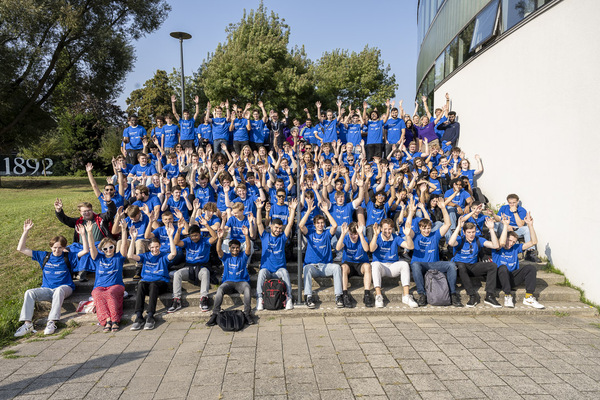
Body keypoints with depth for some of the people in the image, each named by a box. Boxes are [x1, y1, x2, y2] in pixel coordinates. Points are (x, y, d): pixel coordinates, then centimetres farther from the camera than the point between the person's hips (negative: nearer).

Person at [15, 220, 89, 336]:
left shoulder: (68, 257, 7)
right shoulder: (44, 256, 13)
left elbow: (85, 250, -5)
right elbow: (21, 249, 12)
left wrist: (83, 234, -17)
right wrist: (26, 231, 2)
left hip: (64, 288, -3)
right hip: (47, 289, 3)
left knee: (59, 290, -38)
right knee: (29, 293, -24)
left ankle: (51, 322, -42)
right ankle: (27, 324, -28)